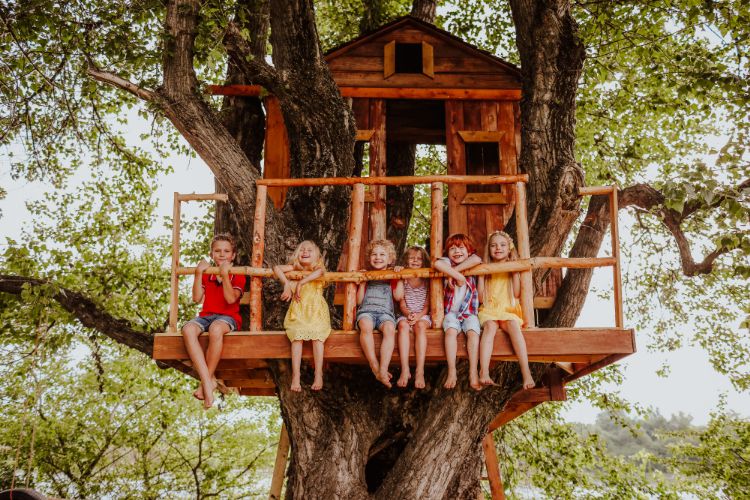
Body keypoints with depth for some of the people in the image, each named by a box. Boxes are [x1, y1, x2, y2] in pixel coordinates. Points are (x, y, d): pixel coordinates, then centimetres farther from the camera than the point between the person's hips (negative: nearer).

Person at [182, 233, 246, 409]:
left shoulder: (238, 276, 8)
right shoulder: (206, 274, 18)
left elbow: (231, 299, -11)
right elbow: (197, 299, 4)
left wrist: (225, 274, -16)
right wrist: (198, 274, -4)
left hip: (228, 316, -3)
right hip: (206, 315, 3)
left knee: (216, 329, -42)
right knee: (188, 329, -33)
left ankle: (207, 380, -26)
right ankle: (208, 382, -38)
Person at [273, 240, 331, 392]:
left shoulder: (318, 268, 8)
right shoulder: (294, 268, 12)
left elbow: (318, 272, -18)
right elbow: (276, 268, -5)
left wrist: (300, 283, -22)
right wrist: (287, 284, -16)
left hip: (316, 312, -1)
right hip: (298, 312, 1)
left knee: (317, 337, -26)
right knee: (297, 337, -25)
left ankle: (318, 375, -23)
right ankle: (295, 376, -27)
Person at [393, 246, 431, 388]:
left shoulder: (426, 280, 8)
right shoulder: (403, 280, 11)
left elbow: (427, 304, 2)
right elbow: (401, 303, 4)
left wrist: (418, 316, -16)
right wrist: (408, 314, -16)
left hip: (422, 315, -1)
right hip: (406, 315, 1)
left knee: (420, 325, -35)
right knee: (403, 325, -33)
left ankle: (420, 371, -41)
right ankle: (405, 370, -41)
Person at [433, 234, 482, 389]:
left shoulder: (470, 263, 6)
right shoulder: (447, 263, 5)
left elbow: (477, 260, -21)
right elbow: (437, 264, -21)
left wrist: (454, 270, -22)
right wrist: (458, 276, -22)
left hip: (470, 311, 1)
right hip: (452, 311, -1)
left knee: (473, 332, -26)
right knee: (451, 330, -28)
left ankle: (473, 373, -23)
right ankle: (451, 372, -27)